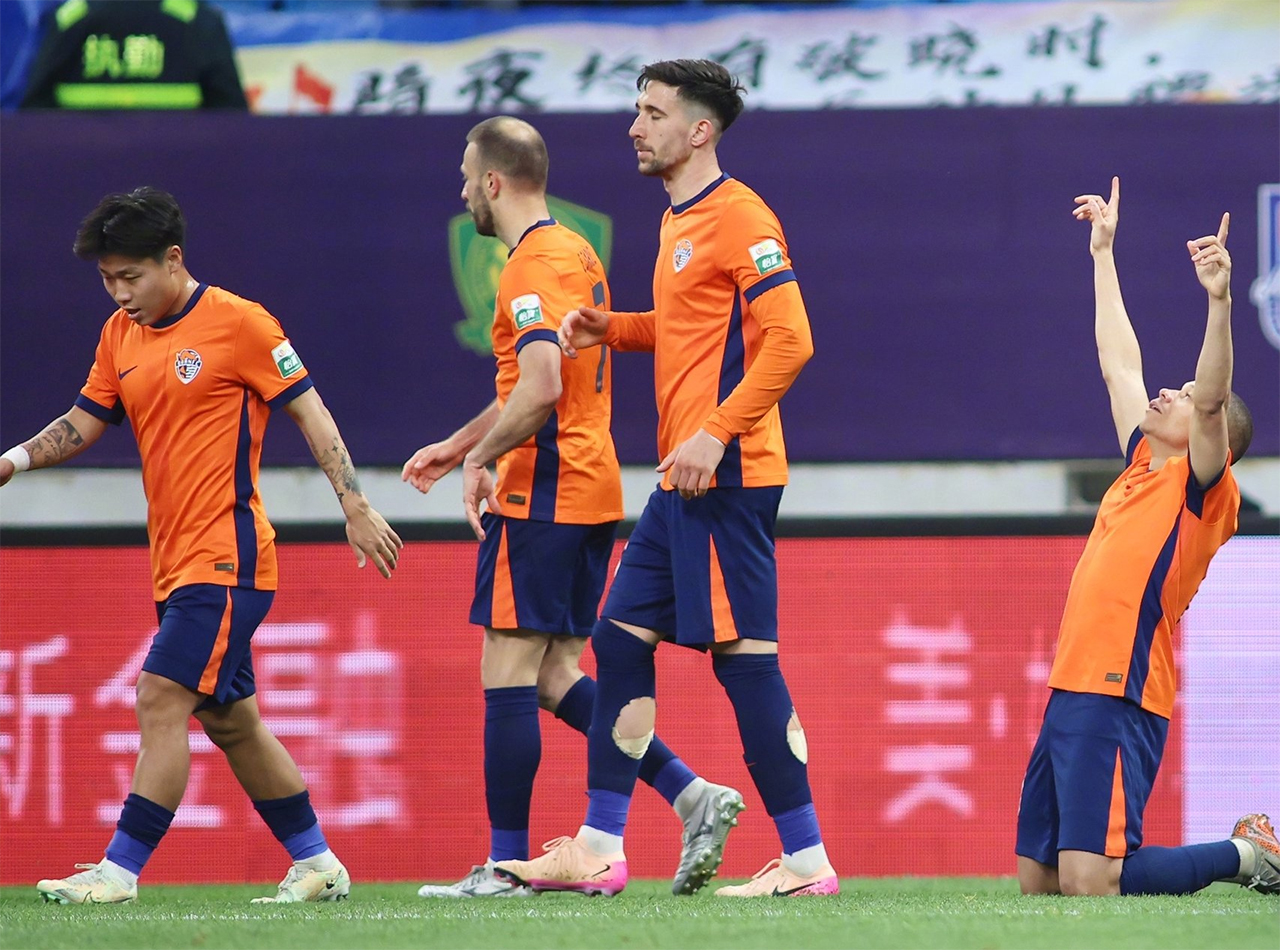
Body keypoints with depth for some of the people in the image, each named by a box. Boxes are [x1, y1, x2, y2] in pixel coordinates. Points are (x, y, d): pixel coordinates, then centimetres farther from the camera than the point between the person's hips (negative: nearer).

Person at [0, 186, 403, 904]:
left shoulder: (237, 322, -9)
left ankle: (121, 871, -14)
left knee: (162, 699, -15)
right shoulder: (121, 335, 12)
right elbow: (83, 423, 14)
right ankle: (318, 865, 22)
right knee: (230, 721, 12)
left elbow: (309, 410, -7)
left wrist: (356, 506, -11)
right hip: (176, 563, 8)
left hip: (228, 555, -8)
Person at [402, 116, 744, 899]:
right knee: (556, 676, 11)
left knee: (509, 672, -5)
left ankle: (507, 866, -4)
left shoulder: (534, 267, -14)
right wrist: (458, 445, 29)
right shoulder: (576, 253, 18)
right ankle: (694, 795, 0)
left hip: (543, 494, -10)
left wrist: (481, 459, -13)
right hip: (592, 489, 10)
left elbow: (540, 389, -25)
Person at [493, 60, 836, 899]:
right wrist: (610, 329, 14)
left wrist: (716, 435, -23)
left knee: (744, 655, -8)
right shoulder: (680, 221, 17)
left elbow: (789, 340, -19)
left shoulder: (738, 217, -12)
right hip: (684, 480, 10)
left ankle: (807, 860, -4)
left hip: (726, 476, -10)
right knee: (621, 639, 9)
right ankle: (598, 850, 13)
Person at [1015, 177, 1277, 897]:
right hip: (1071, 694, 9)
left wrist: (1220, 300, -31)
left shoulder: (1203, 489, -1)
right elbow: (1120, 364, 28)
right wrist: (1104, 254, 33)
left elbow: (1213, 396, -18)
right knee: (1037, 881, 9)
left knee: (1088, 881, -19)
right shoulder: (1141, 468, 20)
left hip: (1119, 699, -9)